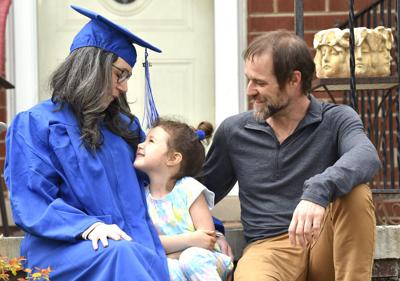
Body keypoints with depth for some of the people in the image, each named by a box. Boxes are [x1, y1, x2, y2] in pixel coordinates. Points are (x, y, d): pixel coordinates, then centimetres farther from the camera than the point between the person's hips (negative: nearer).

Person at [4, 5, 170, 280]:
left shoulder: (124, 125, 22)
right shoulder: (35, 124, 1)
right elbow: (31, 204, -9)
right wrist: (89, 226, -25)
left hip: (130, 243, 5)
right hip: (62, 247, -5)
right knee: (119, 255, -39)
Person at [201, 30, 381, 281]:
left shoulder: (336, 119, 2)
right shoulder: (233, 131, 12)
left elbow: (367, 158, -23)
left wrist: (318, 191, -40)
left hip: (324, 244, 1)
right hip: (268, 247, -1)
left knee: (355, 192, -32)